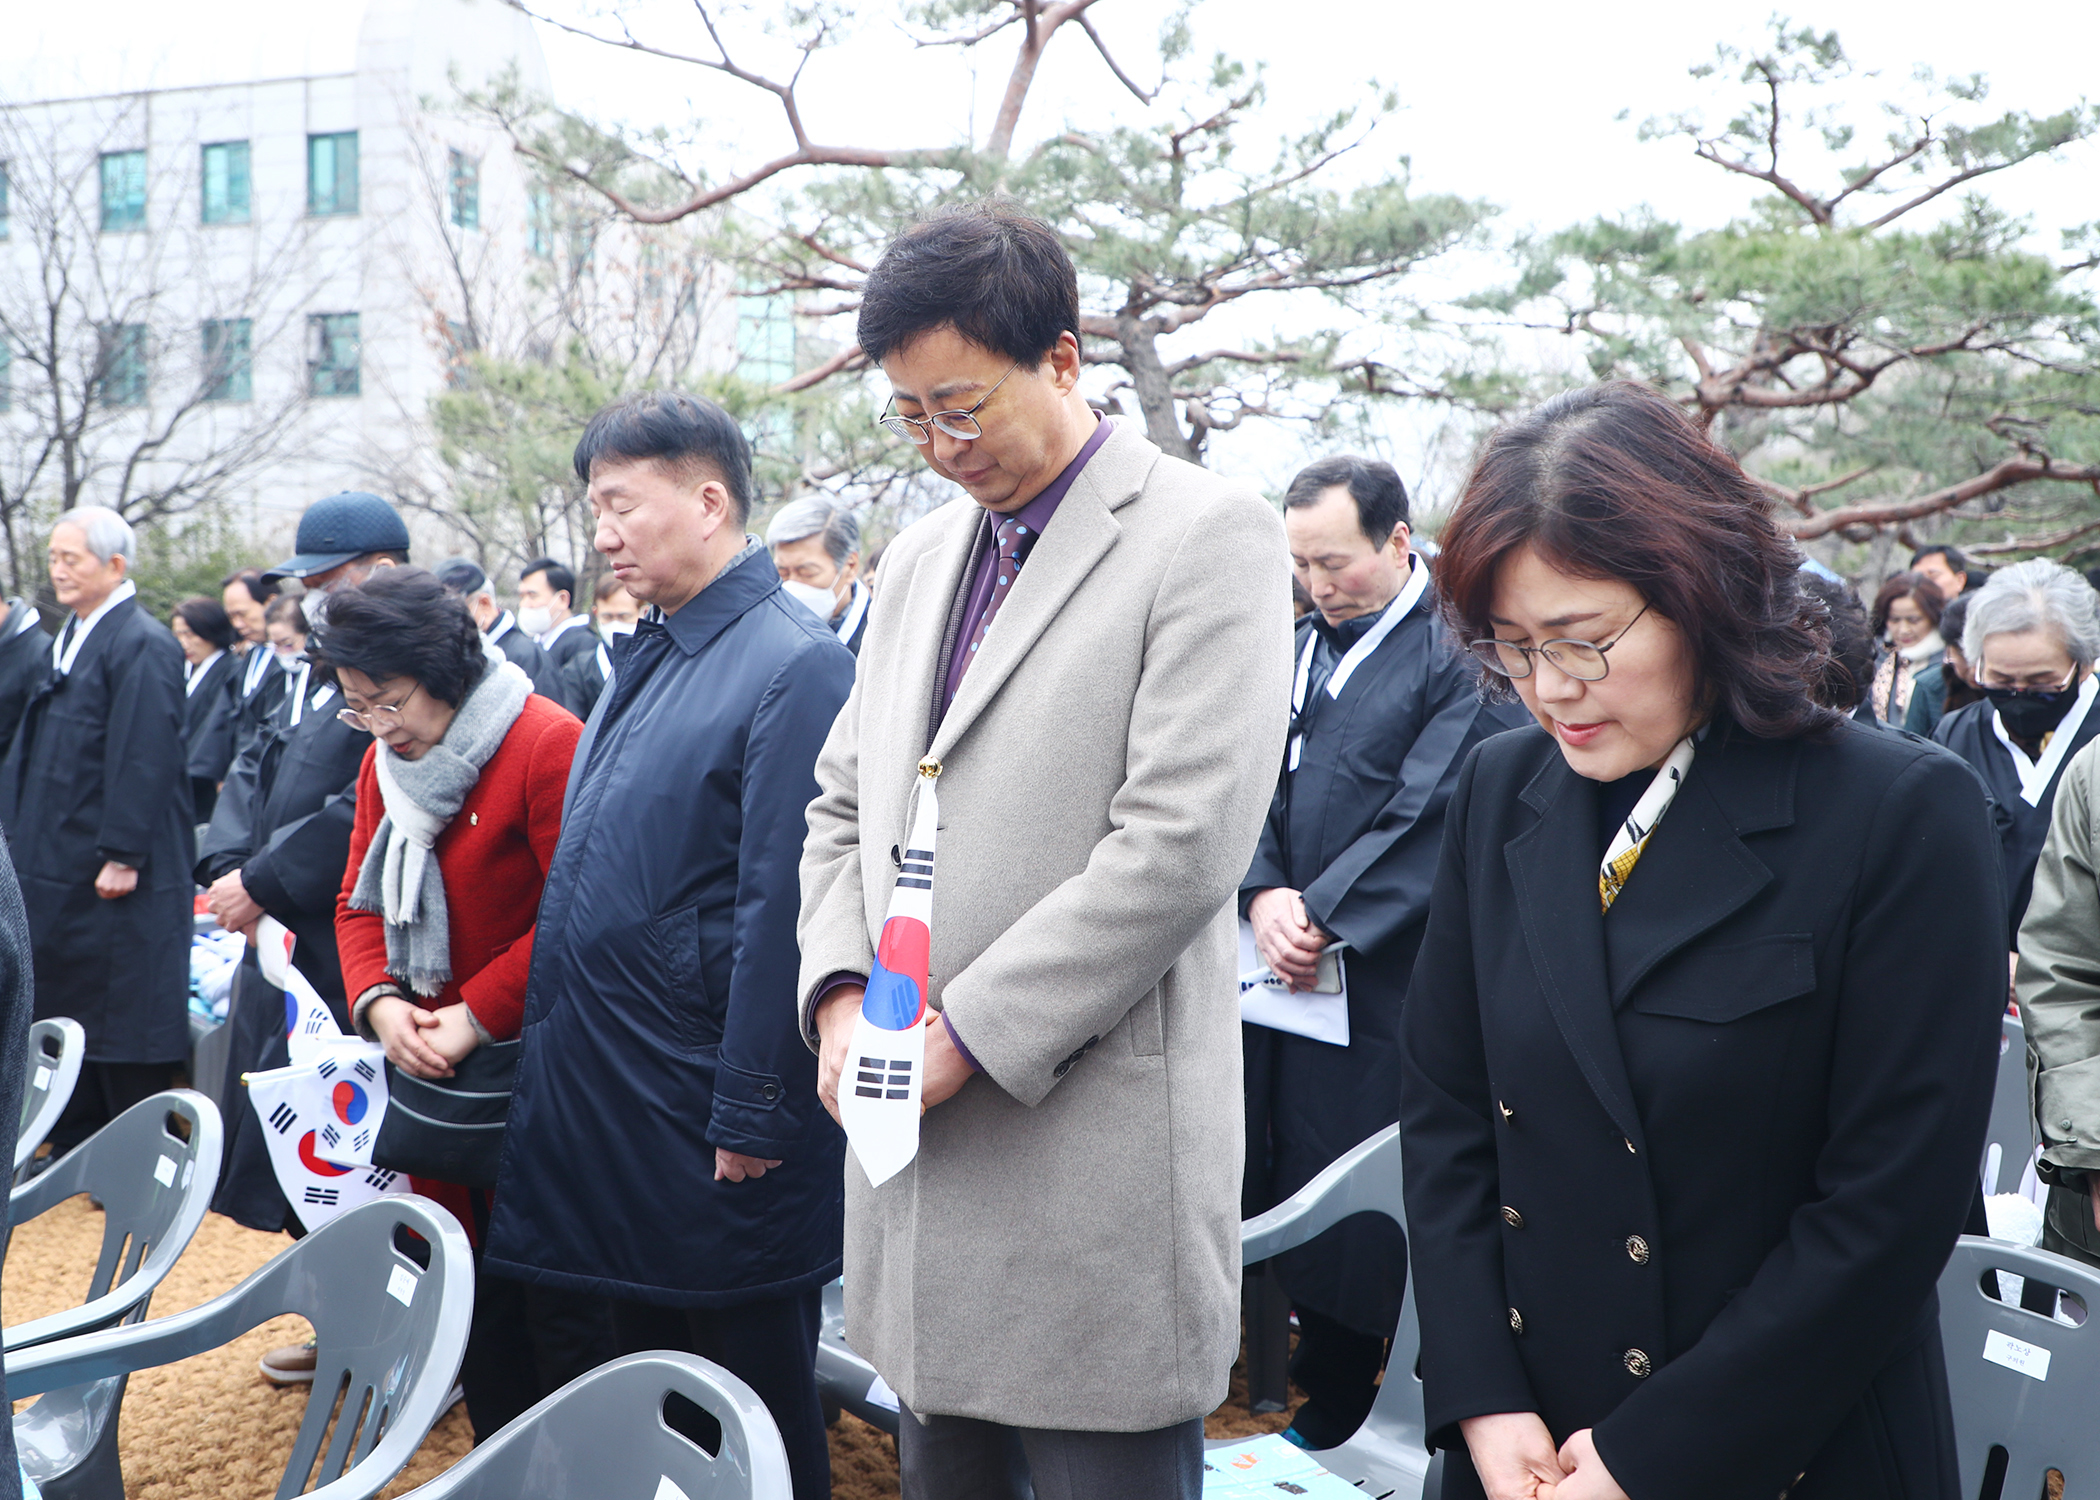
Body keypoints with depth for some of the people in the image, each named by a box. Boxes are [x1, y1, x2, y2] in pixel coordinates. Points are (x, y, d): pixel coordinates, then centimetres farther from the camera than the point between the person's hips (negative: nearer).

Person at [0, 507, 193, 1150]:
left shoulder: (142, 645, -15)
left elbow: (143, 759, -20)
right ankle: (75, 1150, 27)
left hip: (115, 879, -10)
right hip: (57, 867, 10)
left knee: (122, 1019, -3)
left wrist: (123, 856, -21)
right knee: (64, 1008, 15)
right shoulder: (69, 639, 15)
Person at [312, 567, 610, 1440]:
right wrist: (379, 1001, -7)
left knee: (556, 1300, 0)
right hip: (435, 1070, 7)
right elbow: (360, 901, 12)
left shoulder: (546, 743, -16)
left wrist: (476, 1015, -19)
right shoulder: (385, 761, 10)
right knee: (473, 1279, 15)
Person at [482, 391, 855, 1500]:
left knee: (755, 1398, 7)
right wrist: (551, 1051, 16)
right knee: (642, 1364, 21)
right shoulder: (651, 655, 11)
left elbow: (784, 909, -20)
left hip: (703, 1114, -9)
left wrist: (754, 1118, -20)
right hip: (604, 1095, 9)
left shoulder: (793, 666, -17)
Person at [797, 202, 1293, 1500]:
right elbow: (843, 808, 19)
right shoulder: (921, 560, 16)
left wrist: (964, 1036, -16)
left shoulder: (1209, 535, -8)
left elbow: (1181, 845, -17)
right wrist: (841, 996, 0)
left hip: (1091, 1142, -7)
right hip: (916, 1132, 7)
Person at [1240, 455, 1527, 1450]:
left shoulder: (1461, 651, -11)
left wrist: (1321, 917, -15)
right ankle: (1322, 1396, 26)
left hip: (1383, 988, -6)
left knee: (1353, 1213, 2)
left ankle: (1331, 1418, 18)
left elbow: (1430, 817, -16)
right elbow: (1260, 782, 8)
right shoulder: (1309, 645, 12)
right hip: (1288, 966, 7)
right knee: (1288, 1187, 11)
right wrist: (1265, 894, -9)